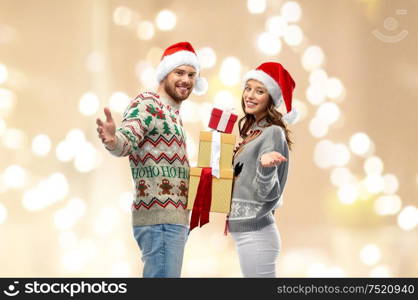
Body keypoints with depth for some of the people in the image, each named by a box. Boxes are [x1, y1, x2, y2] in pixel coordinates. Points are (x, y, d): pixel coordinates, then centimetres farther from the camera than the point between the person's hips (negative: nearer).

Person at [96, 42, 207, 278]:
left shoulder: (172, 114, 22)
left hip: (173, 218, 10)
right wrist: (112, 140, -45)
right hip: (160, 218, -10)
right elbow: (127, 140, -24)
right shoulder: (147, 103, -7)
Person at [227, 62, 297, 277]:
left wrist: (265, 166, -35)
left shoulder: (273, 133, -12)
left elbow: (267, 192, -17)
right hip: (242, 231, 9)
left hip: (255, 233, -9)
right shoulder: (251, 131, 13)